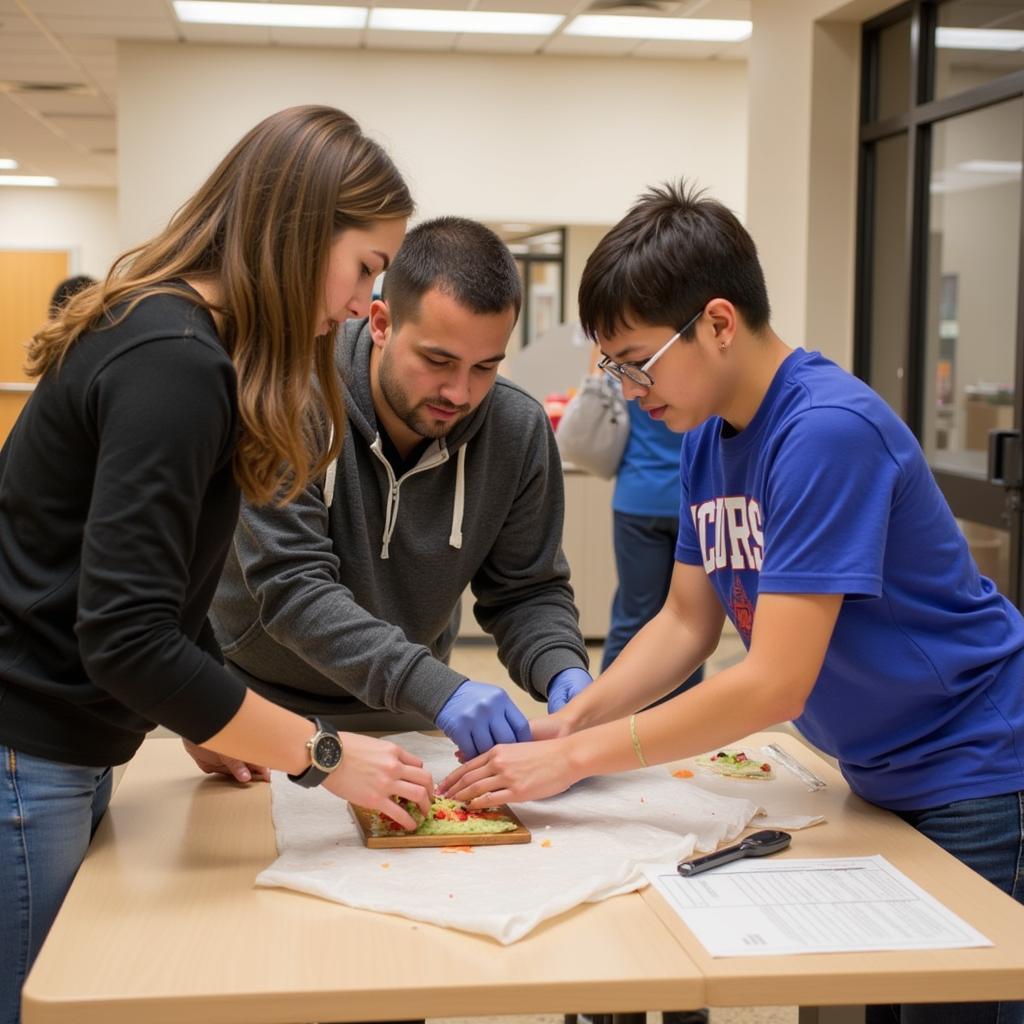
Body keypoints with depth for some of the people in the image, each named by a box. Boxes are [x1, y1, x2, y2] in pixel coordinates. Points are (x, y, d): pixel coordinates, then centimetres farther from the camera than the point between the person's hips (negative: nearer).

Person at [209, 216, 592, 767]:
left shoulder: (519, 430, -9)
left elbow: (526, 591, -1)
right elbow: (292, 587, -26)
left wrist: (564, 675, -22)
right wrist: (437, 686, -37)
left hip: (404, 719, 2)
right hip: (259, 704, -1)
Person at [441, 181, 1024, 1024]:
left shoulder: (829, 433, -27)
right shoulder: (706, 435, 0)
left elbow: (773, 684, -29)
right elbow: (686, 623, 6)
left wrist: (574, 757, -24)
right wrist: (569, 721, -9)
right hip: (883, 781, 8)